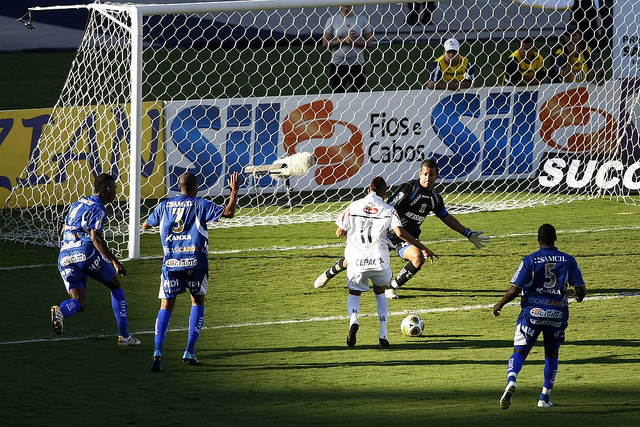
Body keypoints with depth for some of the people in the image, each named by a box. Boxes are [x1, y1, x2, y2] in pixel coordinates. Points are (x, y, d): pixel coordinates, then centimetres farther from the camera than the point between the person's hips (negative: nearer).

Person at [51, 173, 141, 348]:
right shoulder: (98, 209, -5)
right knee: (116, 287, 16)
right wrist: (115, 261, -16)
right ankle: (124, 336, 16)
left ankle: (60, 311, -33)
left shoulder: (77, 204, 21)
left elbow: (64, 231, 27)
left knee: (79, 302, 5)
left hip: (65, 258, 6)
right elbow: (96, 238, -16)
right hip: (87, 255, -6)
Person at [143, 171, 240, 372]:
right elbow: (228, 212, -8)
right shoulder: (200, 205, 0)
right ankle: (190, 351, 8)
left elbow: (146, 225, 21)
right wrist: (234, 191, 5)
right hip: (195, 261, -2)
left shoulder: (165, 205, 9)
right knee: (198, 301, 17)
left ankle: (157, 351, -17)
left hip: (171, 263, 2)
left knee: (166, 305, 3)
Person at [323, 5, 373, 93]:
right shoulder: (333, 20, 2)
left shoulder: (362, 20, 4)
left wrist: (355, 41, -15)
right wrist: (344, 40, -14)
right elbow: (325, 44, -3)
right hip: (337, 64, -1)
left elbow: (369, 43, 2)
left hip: (357, 65, 1)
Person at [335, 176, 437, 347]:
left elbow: (340, 232, 8)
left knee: (354, 293, 18)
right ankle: (383, 333, 9)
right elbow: (400, 232, -12)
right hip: (379, 259, 0)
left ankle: (353, 320, -16)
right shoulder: (388, 210, 1)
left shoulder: (353, 207, 4)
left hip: (356, 260, 0)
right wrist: (423, 248, -8)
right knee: (380, 293, 24)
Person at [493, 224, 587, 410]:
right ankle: (545, 397, 18)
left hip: (532, 311, -2)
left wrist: (499, 305, 9)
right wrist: (580, 295, 25)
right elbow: (581, 290, 0)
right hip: (558, 313, 2)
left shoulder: (530, 260, -6)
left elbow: (514, 291, -8)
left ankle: (511, 380, -30)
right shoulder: (568, 260, 1)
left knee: (519, 351, -2)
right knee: (551, 354, 19)